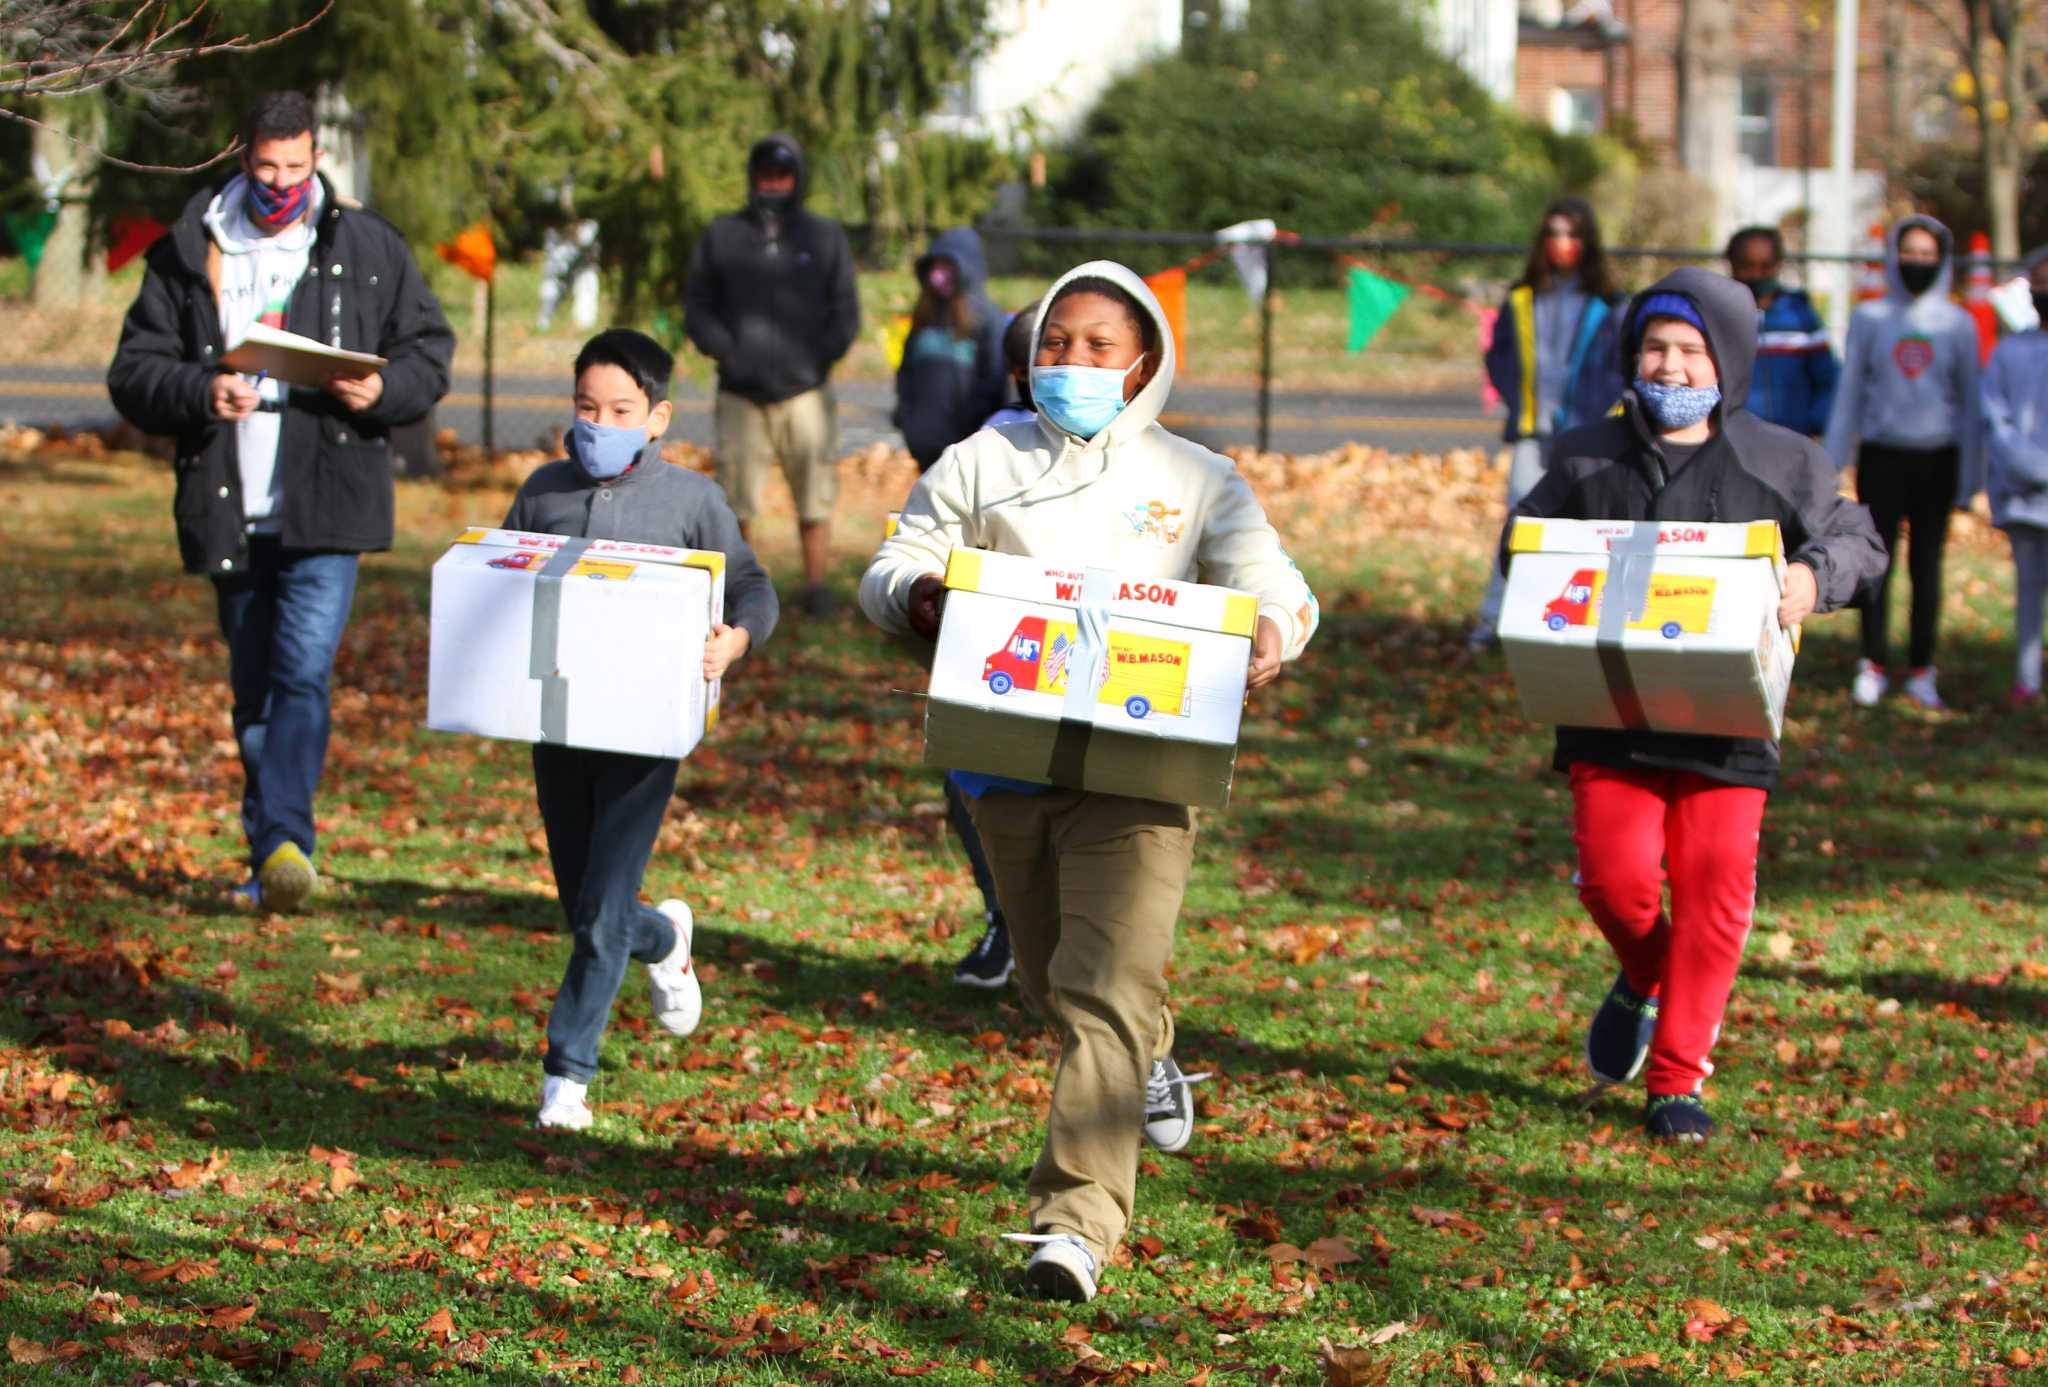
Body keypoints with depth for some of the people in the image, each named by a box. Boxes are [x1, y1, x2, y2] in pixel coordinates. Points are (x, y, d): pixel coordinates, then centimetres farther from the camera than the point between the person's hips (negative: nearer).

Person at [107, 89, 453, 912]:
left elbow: (430, 351, 10)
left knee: (304, 668, -17)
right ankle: (270, 858, 18)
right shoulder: (189, 254, 7)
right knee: (253, 686, 9)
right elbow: (133, 371, 5)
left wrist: (382, 389, -12)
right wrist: (199, 393, -16)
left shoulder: (368, 249, 6)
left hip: (327, 503, -2)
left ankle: (284, 838, -25)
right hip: (230, 507, 2)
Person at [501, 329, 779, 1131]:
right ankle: (665, 942, 45)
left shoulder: (689, 500, -2)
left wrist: (736, 639, -20)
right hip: (558, 725, 4)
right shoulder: (545, 492, 7)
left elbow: (752, 587, 2)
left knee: (603, 911, -10)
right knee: (584, 912, 12)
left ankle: (567, 1072, 1)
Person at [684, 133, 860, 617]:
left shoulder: (825, 237, 11)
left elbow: (846, 313, 8)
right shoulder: (721, 236, 11)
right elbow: (697, 308, 8)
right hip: (741, 395, 0)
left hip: (805, 391, 0)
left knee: (815, 499, -1)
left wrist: (818, 359, -8)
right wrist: (727, 351, -10)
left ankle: (815, 590, 7)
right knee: (736, 501, -2)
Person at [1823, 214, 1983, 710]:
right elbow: (1850, 391, 8)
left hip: (1936, 459, 0)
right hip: (1882, 457, 0)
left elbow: (1969, 400, 7)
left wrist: (1971, 474, 3)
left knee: (1927, 565, 3)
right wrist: (1832, 460, 3)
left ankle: (1922, 670, 10)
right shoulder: (1869, 318, 4)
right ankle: (1872, 666, 5)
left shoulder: (1958, 325, 4)